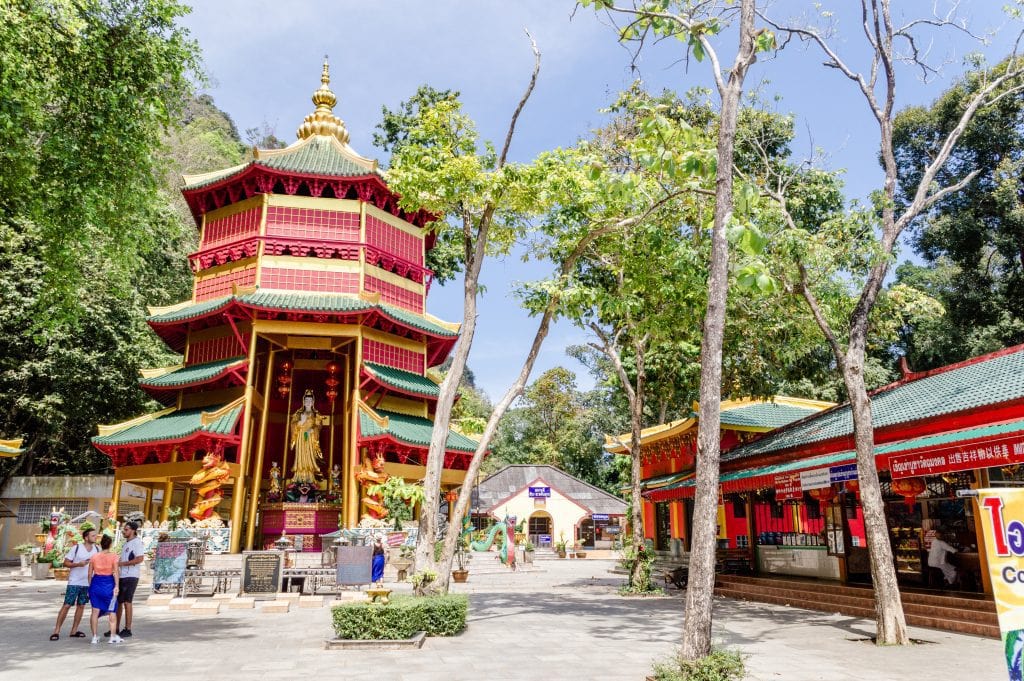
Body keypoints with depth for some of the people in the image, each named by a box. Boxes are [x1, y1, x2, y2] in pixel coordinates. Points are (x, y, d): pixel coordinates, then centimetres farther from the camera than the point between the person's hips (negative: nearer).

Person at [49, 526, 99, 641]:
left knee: (81, 606, 9)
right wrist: (78, 564, -21)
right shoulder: (76, 548, -10)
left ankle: (74, 631, 18)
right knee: (66, 605, -4)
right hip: (74, 582, -4)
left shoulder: (96, 549, 4)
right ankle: (56, 631, 5)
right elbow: (65, 563, -6)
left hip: (88, 583, 5)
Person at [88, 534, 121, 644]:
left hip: (96, 584, 3)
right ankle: (113, 636, 9)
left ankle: (94, 636, 8)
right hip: (108, 584, -3)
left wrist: (90, 585, 16)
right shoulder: (113, 556, -6)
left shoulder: (94, 556, 2)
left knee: (95, 611, 6)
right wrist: (116, 586, -10)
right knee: (112, 611, 7)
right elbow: (116, 572, -12)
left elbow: (90, 573, 5)